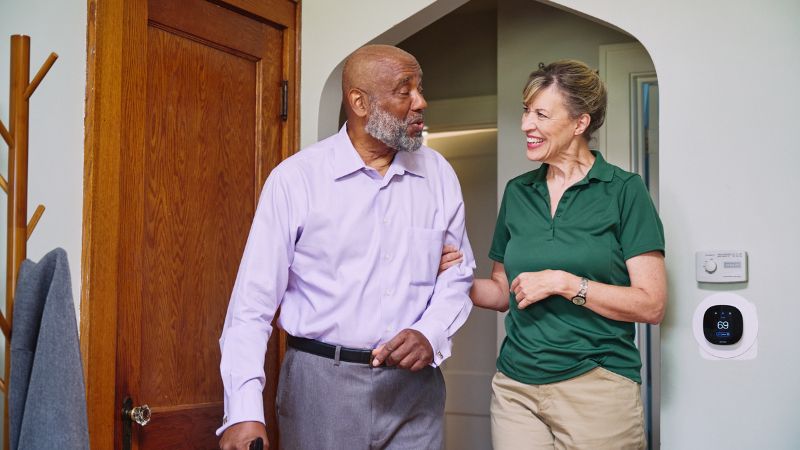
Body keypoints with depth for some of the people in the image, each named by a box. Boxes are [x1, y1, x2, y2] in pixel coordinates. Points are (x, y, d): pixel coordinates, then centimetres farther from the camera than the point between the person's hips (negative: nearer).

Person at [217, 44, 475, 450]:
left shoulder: (439, 175, 2)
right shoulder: (296, 178, -9)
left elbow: (456, 275, 10)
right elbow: (254, 299, -11)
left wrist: (430, 334, -10)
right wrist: (245, 411, -20)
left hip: (413, 386, 3)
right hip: (320, 384, -3)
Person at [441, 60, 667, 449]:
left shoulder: (624, 191, -5)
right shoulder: (517, 192, 9)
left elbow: (651, 305, -10)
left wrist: (564, 282, -17)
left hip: (596, 386, -4)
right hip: (515, 387, 4)